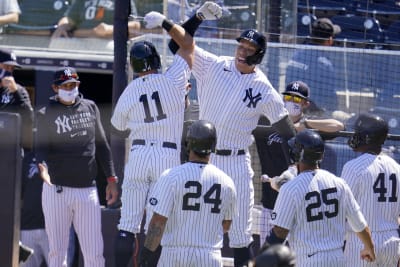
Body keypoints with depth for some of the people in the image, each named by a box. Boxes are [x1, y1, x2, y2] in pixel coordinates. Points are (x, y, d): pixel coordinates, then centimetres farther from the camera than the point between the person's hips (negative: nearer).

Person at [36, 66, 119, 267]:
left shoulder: (90, 108, 12)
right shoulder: (46, 114, 2)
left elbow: (101, 145, 17)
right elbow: (41, 147, -7)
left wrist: (111, 178, 12)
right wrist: (42, 167, -29)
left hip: (87, 190, 2)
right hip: (56, 190, -2)